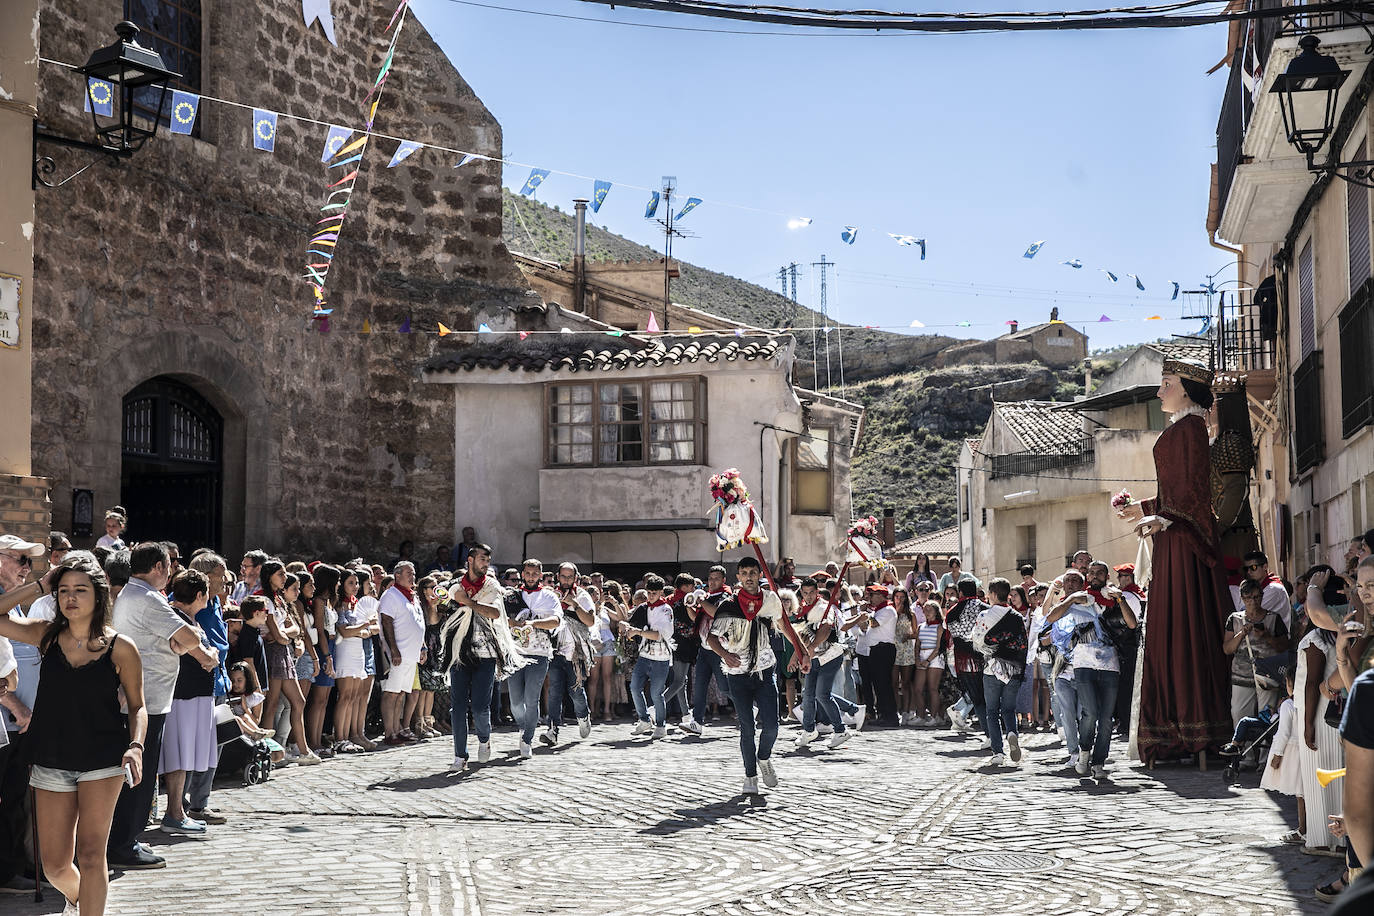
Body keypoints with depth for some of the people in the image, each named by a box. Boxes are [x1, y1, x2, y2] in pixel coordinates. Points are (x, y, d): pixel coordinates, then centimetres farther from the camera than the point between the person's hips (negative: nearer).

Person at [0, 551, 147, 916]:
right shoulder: (46, 635, 1)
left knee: (91, 855, -7)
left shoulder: (120, 647, -5)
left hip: (103, 760, -3)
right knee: (55, 866, 9)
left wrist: (136, 746, -15)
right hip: (51, 760, 3)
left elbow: (136, 706, 2)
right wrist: (39, 586, -6)